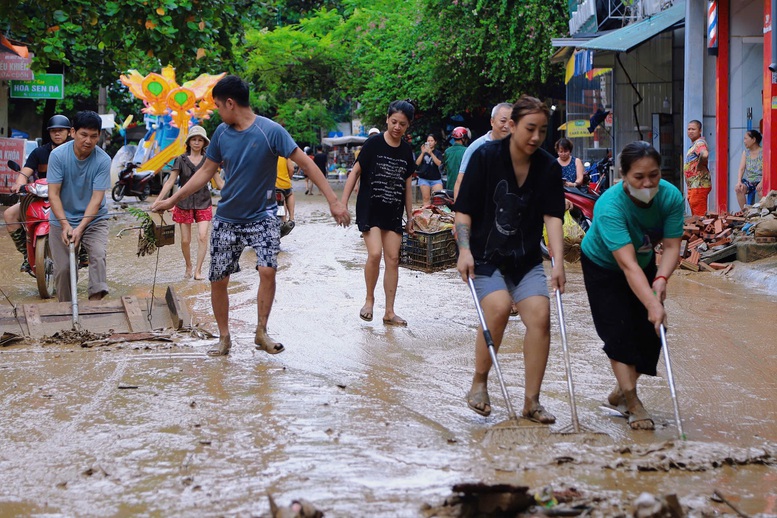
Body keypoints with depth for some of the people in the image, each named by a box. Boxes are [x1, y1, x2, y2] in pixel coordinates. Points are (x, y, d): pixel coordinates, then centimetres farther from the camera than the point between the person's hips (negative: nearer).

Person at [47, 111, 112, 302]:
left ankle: (95, 301, -27)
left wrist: (80, 228, -29)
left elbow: (96, 198, -19)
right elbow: (53, 194, -16)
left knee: (98, 256, -23)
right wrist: (65, 225, -27)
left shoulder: (103, 160, -16)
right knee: (62, 268, 0)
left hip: (94, 219, 0)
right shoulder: (58, 155, -15)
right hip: (62, 220, 0)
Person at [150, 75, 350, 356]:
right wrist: (172, 200, 11)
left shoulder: (270, 131, -16)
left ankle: (261, 332, -4)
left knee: (267, 269, -21)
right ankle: (224, 337, 20)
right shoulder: (221, 133, -1)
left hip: (262, 215, -4)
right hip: (227, 217, 4)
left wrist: (333, 201, -22)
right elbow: (206, 171, 11)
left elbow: (306, 163, -16)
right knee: (218, 279, 3)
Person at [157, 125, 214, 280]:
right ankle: (188, 267, 26)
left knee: (202, 237, -15)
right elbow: (170, 182, -1)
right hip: (184, 203, 0)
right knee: (185, 240, 3)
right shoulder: (181, 160, 1)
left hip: (203, 203, 0)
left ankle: (198, 271, -8)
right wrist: (157, 201, -7)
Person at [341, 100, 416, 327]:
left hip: (393, 212, 4)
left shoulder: (406, 151, 6)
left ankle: (389, 312, 9)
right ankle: (369, 299, 3)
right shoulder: (374, 144, -7)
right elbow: (355, 172, -4)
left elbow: (407, 185, 13)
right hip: (369, 209, -4)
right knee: (375, 253, -19)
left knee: (392, 259, 2)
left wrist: (410, 217, 14)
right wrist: (343, 204, -9)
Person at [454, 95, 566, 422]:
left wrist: (558, 262, -16)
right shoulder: (485, 156, -9)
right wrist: (464, 250, -19)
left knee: (540, 315, -14)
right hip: (484, 257, -4)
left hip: (526, 260, 4)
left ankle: (531, 402, -3)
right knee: (499, 307, -27)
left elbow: (552, 216, -4)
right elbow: (464, 209, -7)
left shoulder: (549, 167, 0)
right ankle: (479, 383, -5)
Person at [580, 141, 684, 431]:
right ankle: (632, 403, -7)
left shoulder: (671, 197, -27)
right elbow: (627, 264, -47)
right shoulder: (610, 206, -40)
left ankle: (621, 392, 22)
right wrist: (653, 305, -56)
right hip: (603, 267, -4)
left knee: (649, 331, 2)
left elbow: (672, 246, -27)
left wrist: (660, 280, -47)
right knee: (619, 331, -15)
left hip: (645, 264, 5)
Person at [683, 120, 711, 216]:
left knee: (699, 215, -10)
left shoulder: (699, 143, -13)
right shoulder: (693, 144, 19)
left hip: (699, 185, -11)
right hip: (693, 186, 11)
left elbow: (705, 155, -35)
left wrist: (699, 165, -19)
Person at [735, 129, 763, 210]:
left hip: (760, 181, -4)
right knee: (738, 189, -26)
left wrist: (762, 183, -27)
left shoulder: (763, 152, -4)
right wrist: (739, 181, -13)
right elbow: (741, 168, 4)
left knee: (761, 191, -36)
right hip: (748, 181, 4)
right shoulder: (745, 152, 12)